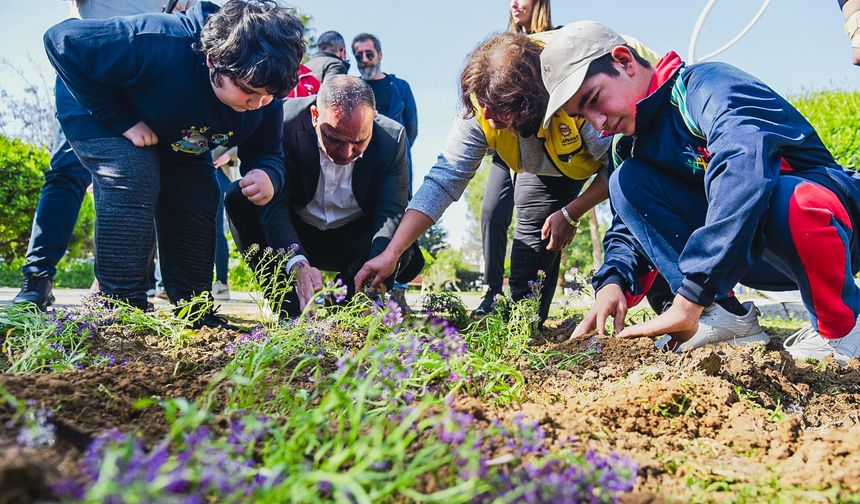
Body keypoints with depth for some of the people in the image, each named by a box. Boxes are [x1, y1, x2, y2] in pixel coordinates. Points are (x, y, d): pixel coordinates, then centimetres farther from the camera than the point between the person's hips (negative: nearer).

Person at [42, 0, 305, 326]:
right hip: (99, 113, -6)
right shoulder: (160, 45, -44)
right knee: (133, 180, -29)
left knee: (199, 198, -6)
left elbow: (267, 152, -11)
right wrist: (122, 120, -36)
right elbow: (62, 41, -36)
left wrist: (268, 177, -39)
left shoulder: (263, 93, -25)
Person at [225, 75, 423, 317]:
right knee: (240, 197, -26)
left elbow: (391, 213, -24)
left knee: (410, 256, -27)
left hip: (354, 241, 1)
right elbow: (273, 205, -30)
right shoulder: (286, 122, -25)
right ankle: (290, 311, -19)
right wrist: (298, 264, -46)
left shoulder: (392, 138, -20)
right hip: (291, 240, 0)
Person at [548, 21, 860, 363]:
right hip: (753, 260, 7)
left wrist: (687, 303, -41)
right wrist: (611, 282, -16)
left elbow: (743, 176, -38)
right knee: (627, 181, -7)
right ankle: (726, 316, -9)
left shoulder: (709, 85, -21)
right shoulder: (636, 145, 5)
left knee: (786, 200, -42)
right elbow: (630, 226, 7)